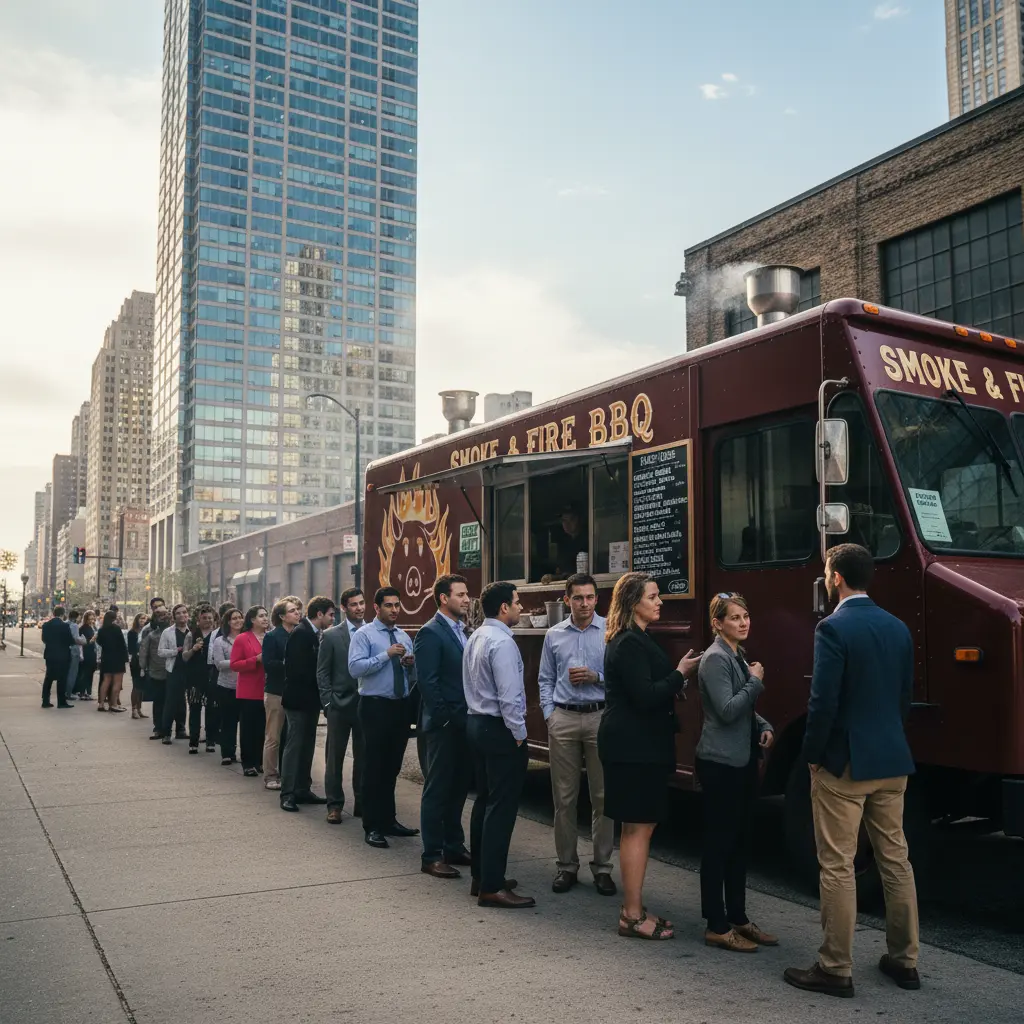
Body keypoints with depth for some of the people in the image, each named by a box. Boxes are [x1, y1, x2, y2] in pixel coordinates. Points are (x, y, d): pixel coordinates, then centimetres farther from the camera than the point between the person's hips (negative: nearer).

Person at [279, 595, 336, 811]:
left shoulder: (314, 634, 11)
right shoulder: (300, 633, -16)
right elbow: (298, 669, -21)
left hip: (310, 699, 9)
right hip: (298, 698, -9)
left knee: (307, 745, 13)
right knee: (294, 745, -3)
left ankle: (303, 789, 21)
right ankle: (287, 794, 3)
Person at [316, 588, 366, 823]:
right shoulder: (331, 635, -1)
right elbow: (322, 672, 0)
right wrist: (328, 702, -6)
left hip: (366, 704, 2)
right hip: (340, 705, -2)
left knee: (364, 757, 8)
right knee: (335, 757, 4)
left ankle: (362, 803, 18)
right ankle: (335, 805, 13)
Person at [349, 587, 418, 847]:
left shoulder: (404, 636, 13)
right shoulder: (364, 634, -5)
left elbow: (414, 673, 16)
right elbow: (355, 667, -17)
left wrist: (410, 663, -6)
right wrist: (386, 655, -21)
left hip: (401, 706, 6)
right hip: (375, 706, -6)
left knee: (393, 766, 15)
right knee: (375, 766, -1)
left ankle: (389, 820, 27)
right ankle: (372, 826, 8)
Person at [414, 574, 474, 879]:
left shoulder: (464, 632, 13)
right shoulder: (431, 633, -12)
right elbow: (427, 682, -17)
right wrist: (445, 719, -17)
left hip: (465, 724, 8)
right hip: (443, 725, -8)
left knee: (458, 788, 16)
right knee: (437, 790, 1)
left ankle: (454, 847, 27)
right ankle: (432, 856, 9)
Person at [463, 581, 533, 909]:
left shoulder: (475, 637, 11)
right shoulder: (502, 642, -18)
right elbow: (509, 696, -23)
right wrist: (519, 734, -14)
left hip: (476, 723, 10)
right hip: (500, 729, -10)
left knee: (484, 800, 16)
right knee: (502, 806, -5)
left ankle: (480, 876, 26)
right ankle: (491, 887, -2)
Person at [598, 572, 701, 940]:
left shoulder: (636, 639, 15)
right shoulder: (629, 643, -17)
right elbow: (645, 697, -23)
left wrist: (677, 677, 5)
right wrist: (680, 674, -13)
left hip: (640, 745, 10)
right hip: (633, 748, -10)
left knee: (639, 826, 14)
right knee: (638, 827, -4)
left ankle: (633, 909, 22)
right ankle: (633, 916, 4)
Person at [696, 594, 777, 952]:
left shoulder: (739, 656, 14)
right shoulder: (715, 659, -14)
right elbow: (727, 710, -21)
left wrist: (764, 727, 6)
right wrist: (755, 681, -13)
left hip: (743, 760, 9)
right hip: (720, 763, -9)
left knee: (739, 842, 14)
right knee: (719, 842, -2)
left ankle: (738, 918, 24)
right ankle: (717, 927, 6)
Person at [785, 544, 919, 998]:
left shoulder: (834, 628, -15)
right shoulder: (898, 628, 7)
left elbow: (823, 701, -19)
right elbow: (905, 695, 13)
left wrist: (812, 755, -7)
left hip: (844, 762, -7)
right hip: (892, 761, 7)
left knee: (837, 868, 0)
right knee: (896, 860, 15)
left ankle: (835, 969, 7)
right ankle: (904, 960, 24)